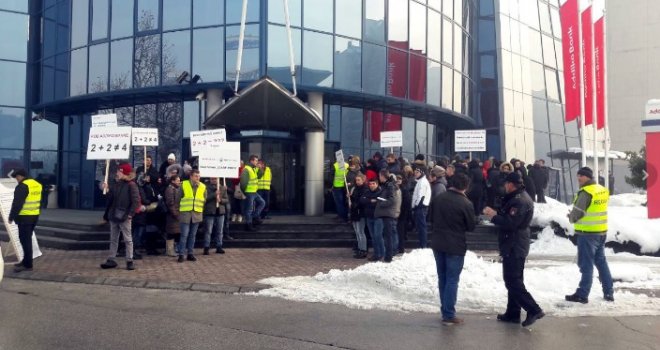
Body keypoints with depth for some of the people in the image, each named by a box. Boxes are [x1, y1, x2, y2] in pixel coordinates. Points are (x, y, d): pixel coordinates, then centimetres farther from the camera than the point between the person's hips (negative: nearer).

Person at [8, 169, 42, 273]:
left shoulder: (22, 186, -16)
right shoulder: (37, 185, 12)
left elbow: (17, 204, -17)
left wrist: (11, 217, -9)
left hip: (25, 217, -9)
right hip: (35, 216, 9)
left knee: (25, 240, -4)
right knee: (27, 239, 18)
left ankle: (28, 265, -2)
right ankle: (26, 261, 26)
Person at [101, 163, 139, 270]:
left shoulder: (131, 185, -9)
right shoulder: (116, 185, 13)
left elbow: (136, 200, -16)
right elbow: (110, 199, 19)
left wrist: (130, 213, -20)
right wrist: (106, 190, 5)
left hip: (124, 217, -7)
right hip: (114, 216, 7)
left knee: (128, 239, -1)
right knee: (113, 239, 12)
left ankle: (129, 261, 4)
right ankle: (111, 260, 18)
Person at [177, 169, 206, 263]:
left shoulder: (203, 187, 7)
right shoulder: (183, 185, 0)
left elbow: (204, 200, 12)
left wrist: (200, 209, 4)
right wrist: (179, 210, 3)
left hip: (197, 214, 3)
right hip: (185, 213, -3)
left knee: (192, 235, 9)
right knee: (184, 235, -5)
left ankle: (190, 254, 16)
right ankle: (181, 254, 1)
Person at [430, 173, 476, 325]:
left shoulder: (437, 198, -1)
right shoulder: (466, 203, -16)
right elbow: (471, 226, -5)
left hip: (437, 243, 5)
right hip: (455, 246, -5)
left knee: (442, 278, 15)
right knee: (452, 280, 1)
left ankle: (445, 311, 22)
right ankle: (449, 315, 3)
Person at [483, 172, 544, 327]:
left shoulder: (519, 201, -21)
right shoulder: (520, 197, 14)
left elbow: (510, 223, -26)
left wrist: (493, 215, -15)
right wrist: (495, 213, 4)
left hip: (514, 247, -11)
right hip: (516, 246, 11)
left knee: (513, 281, -8)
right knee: (514, 280, 15)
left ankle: (534, 310, -7)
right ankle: (513, 313, 21)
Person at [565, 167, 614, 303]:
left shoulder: (585, 192, -17)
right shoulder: (603, 190, 9)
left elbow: (576, 213, -16)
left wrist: (571, 217, 6)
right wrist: (579, 216, 13)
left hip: (588, 233, -8)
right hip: (601, 232, 8)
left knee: (586, 264, -2)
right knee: (601, 262, 16)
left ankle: (582, 295, 3)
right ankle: (609, 292, 20)